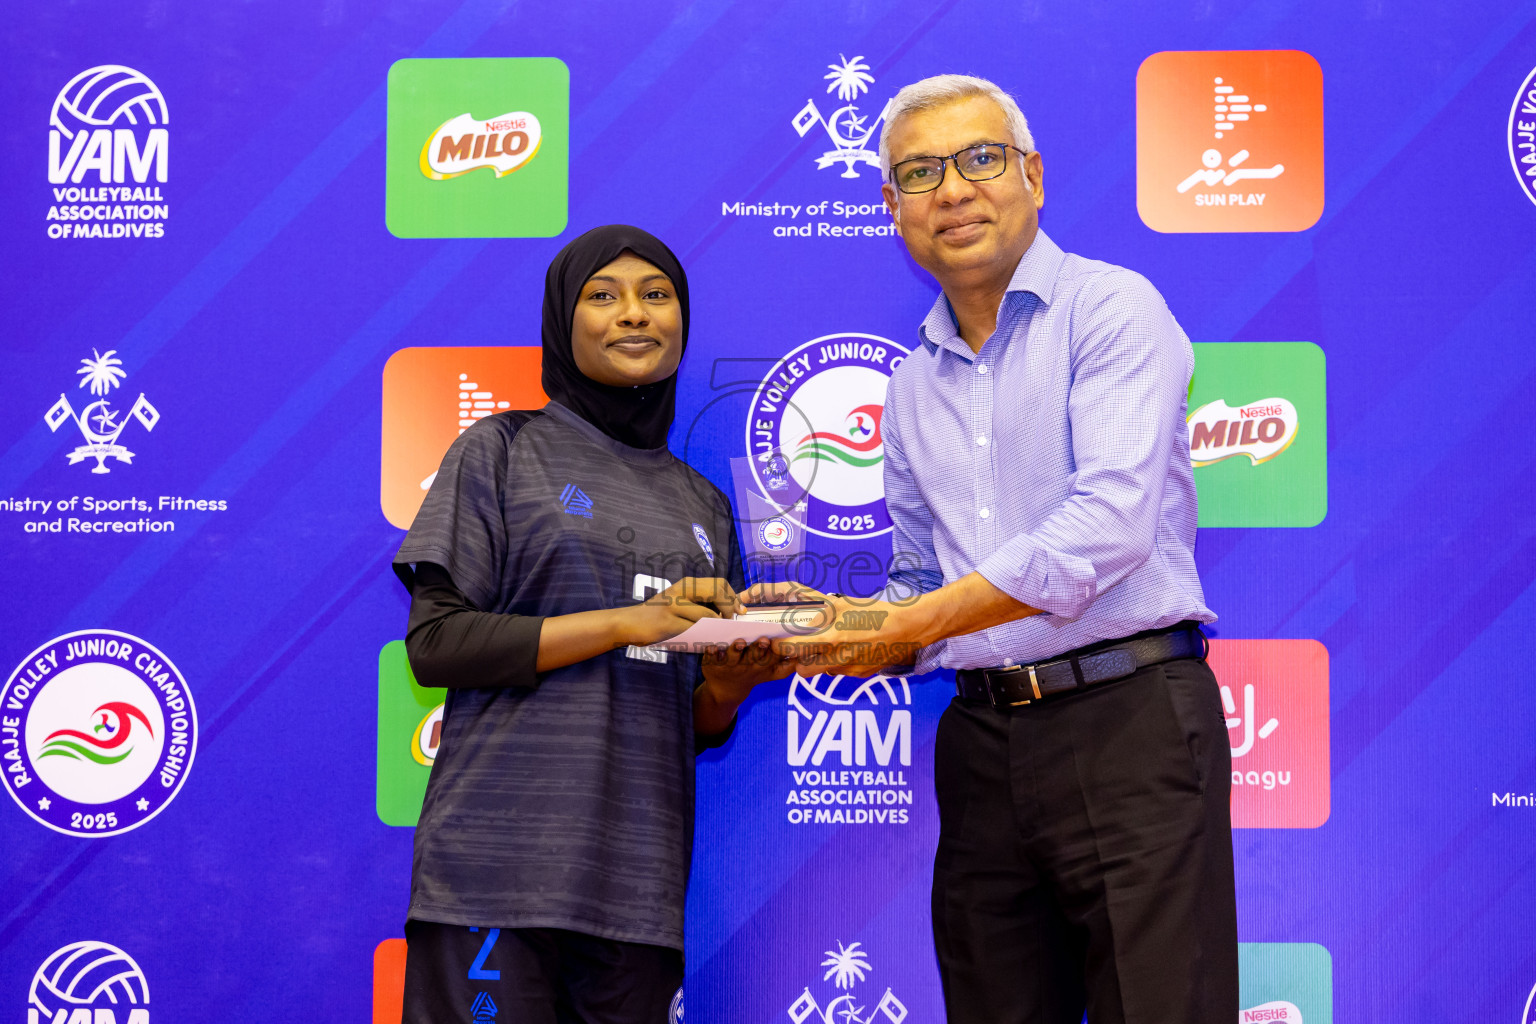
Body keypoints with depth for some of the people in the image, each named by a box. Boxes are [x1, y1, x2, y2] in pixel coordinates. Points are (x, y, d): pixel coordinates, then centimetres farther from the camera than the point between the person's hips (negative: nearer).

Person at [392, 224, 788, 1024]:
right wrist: (625, 622, -11)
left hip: (640, 881, 4)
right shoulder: (504, 450, 5)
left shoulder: (704, 506, 20)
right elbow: (434, 643, -6)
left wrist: (729, 684, -3)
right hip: (503, 859, -4)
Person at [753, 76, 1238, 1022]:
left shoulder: (1112, 310, -3)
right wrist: (832, 623, 1)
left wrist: (910, 624, -17)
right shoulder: (912, 387, 18)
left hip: (1129, 721, -6)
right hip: (982, 743, 6)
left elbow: (1109, 526, -17)